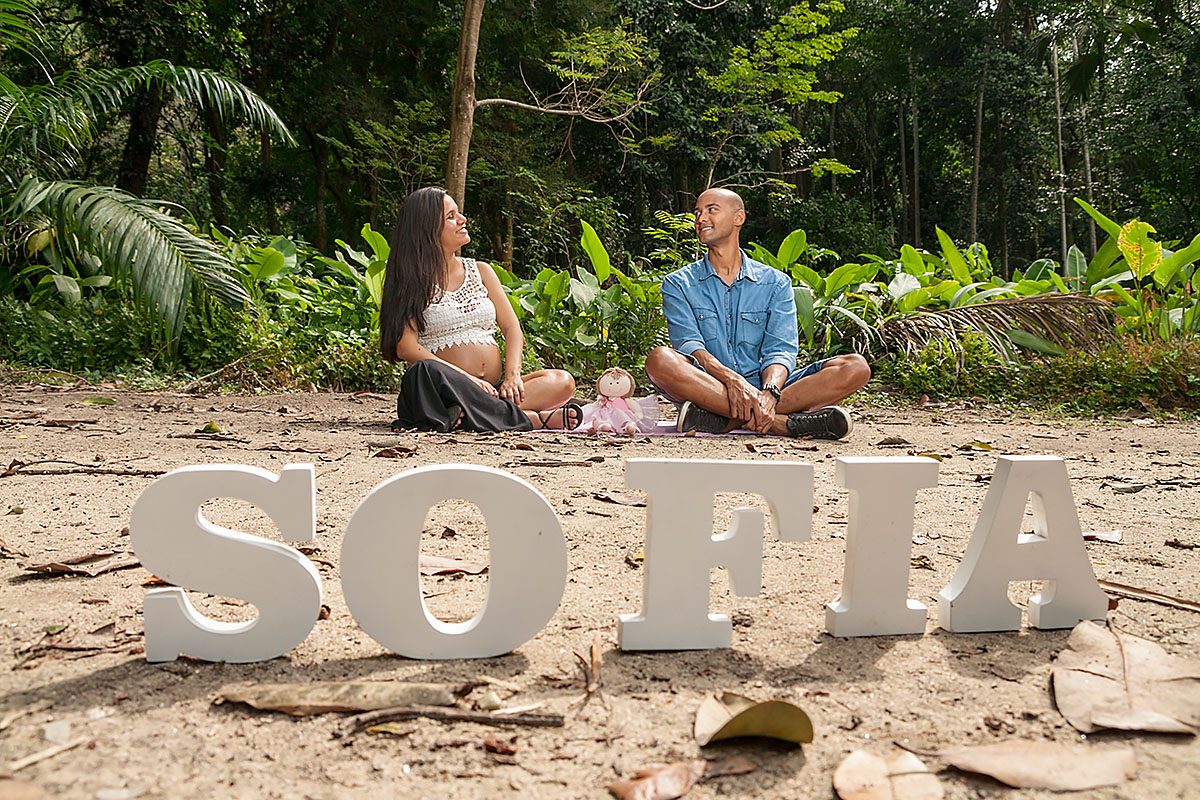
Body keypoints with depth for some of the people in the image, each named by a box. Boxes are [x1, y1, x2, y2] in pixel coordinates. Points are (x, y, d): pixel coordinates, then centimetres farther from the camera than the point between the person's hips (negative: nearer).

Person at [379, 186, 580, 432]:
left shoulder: (481, 271, 19)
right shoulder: (413, 282, 4)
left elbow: (512, 328, 12)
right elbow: (406, 347, -9)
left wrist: (512, 375, -9)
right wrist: (465, 378, -20)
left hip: (493, 388, 5)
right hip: (447, 390, -4)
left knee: (563, 381, -19)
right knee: (426, 371, -38)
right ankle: (533, 419, -32)